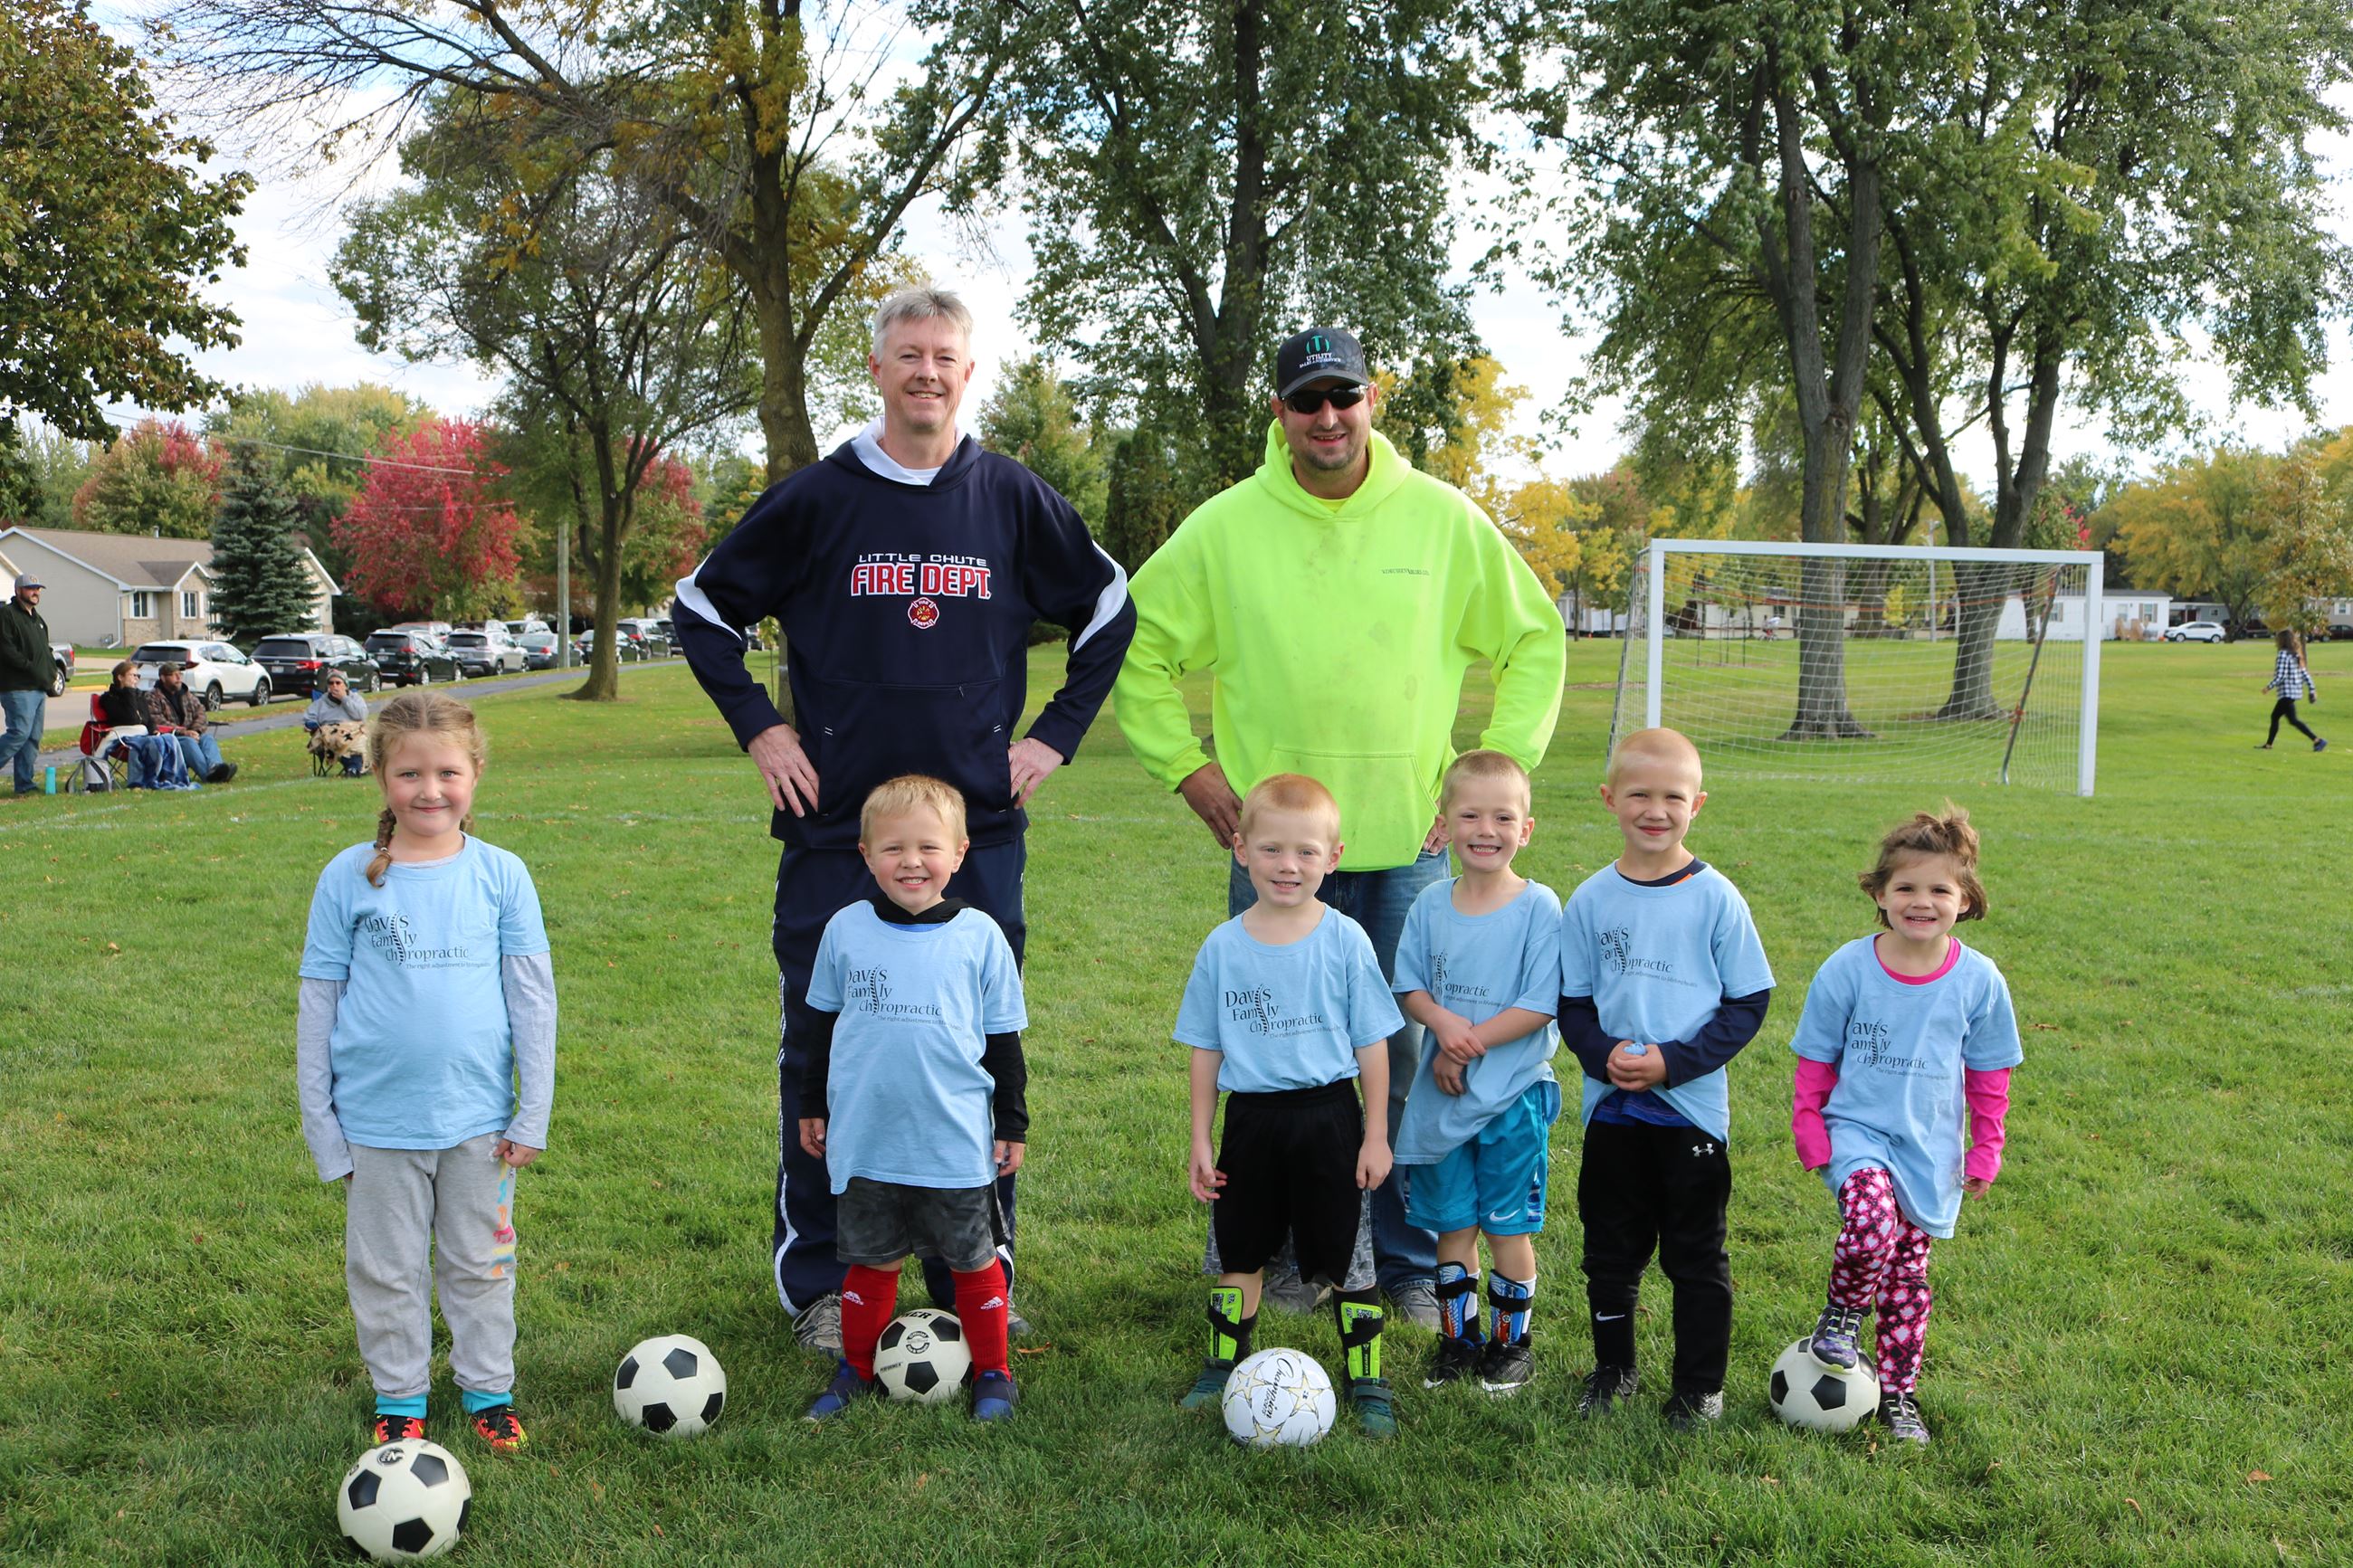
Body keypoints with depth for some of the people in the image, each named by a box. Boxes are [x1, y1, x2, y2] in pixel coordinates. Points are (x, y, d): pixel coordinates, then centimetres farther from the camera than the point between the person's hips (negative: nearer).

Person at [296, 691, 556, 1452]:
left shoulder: (501, 875, -2)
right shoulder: (349, 877, -3)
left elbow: (533, 997, 1)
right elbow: (317, 1002, 2)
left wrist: (533, 1114, 0)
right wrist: (318, 1120, 2)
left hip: (477, 1117, 0)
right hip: (377, 1121, 0)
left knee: (479, 1262, 12)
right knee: (385, 1268, 11)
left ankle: (488, 1389, 29)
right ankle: (398, 1397, 29)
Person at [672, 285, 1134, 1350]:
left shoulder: (1013, 500, 5)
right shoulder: (817, 499, 2)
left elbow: (1110, 611, 17)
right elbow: (702, 608, 11)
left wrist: (1056, 734, 9)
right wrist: (757, 729, 2)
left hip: (979, 827, 1)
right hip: (835, 828, -1)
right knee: (823, 1055, 2)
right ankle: (820, 1284, 16)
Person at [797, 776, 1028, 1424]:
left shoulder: (979, 936, -4)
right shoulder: (846, 930, -1)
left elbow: (1003, 1038, 3)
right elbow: (822, 1025, 12)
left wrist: (1013, 1125, 5)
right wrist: (813, 1107, 15)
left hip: (957, 1144, -1)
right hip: (866, 1142, 1)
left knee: (973, 1260, 10)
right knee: (871, 1261, 13)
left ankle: (992, 1372, 26)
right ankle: (856, 1369, 30)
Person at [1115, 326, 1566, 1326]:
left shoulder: (1444, 519, 2)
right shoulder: (1224, 527, 0)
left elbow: (1535, 642, 12)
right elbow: (1140, 643, 10)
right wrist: (1185, 766, 3)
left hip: (1411, 841, 1)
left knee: (1412, 1057, 5)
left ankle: (1413, 1263, 21)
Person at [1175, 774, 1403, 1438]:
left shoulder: (1344, 940, -7)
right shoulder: (1223, 947, -2)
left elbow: (1372, 1043, -2)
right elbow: (1205, 1049, 5)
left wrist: (1375, 1134, -3)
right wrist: (1200, 1140, 4)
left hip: (1328, 1116, -2)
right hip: (1251, 1117, 2)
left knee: (1347, 1253, 6)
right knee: (1239, 1251, 15)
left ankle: (1366, 1379, 21)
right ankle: (1225, 1365, 33)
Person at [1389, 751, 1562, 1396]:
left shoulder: (1539, 907, -10)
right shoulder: (1431, 904, 2)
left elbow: (1540, 1006, -13)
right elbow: (1409, 988, 5)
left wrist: (1469, 1044, -16)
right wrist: (1443, 1021, -16)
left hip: (1513, 1095, -3)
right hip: (1441, 1095, 4)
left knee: (1508, 1225, 5)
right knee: (1452, 1224, 12)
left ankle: (1512, 1342, 22)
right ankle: (1457, 1339, 27)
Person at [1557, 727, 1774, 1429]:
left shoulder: (1716, 898, -6)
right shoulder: (1590, 901, 1)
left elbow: (1748, 1003, -4)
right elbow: (1571, 1002, 6)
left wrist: (1674, 1061, -15)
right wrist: (1604, 1053, -14)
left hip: (1693, 1107, -2)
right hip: (1611, 1106, 2)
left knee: (1696, 1253, 6)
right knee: (1611, 1248, 13)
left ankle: (1700, 1384, 22)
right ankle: (1613, 1368, 31)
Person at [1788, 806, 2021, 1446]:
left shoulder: (1978, 980, -4)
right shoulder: (1846, 970, -9)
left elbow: (1989, 1076, 7)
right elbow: (1814, 1065, 0)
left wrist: (1985, 1152, 7)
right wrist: (1812, 1139, -3)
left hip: (1930, 1147, 2)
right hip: (1857, 1131, -2)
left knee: (1909, 1272, 9)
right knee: (1873, 1223, -29)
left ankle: (1898, 1392, 29)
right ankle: (1842, 1310, 2)